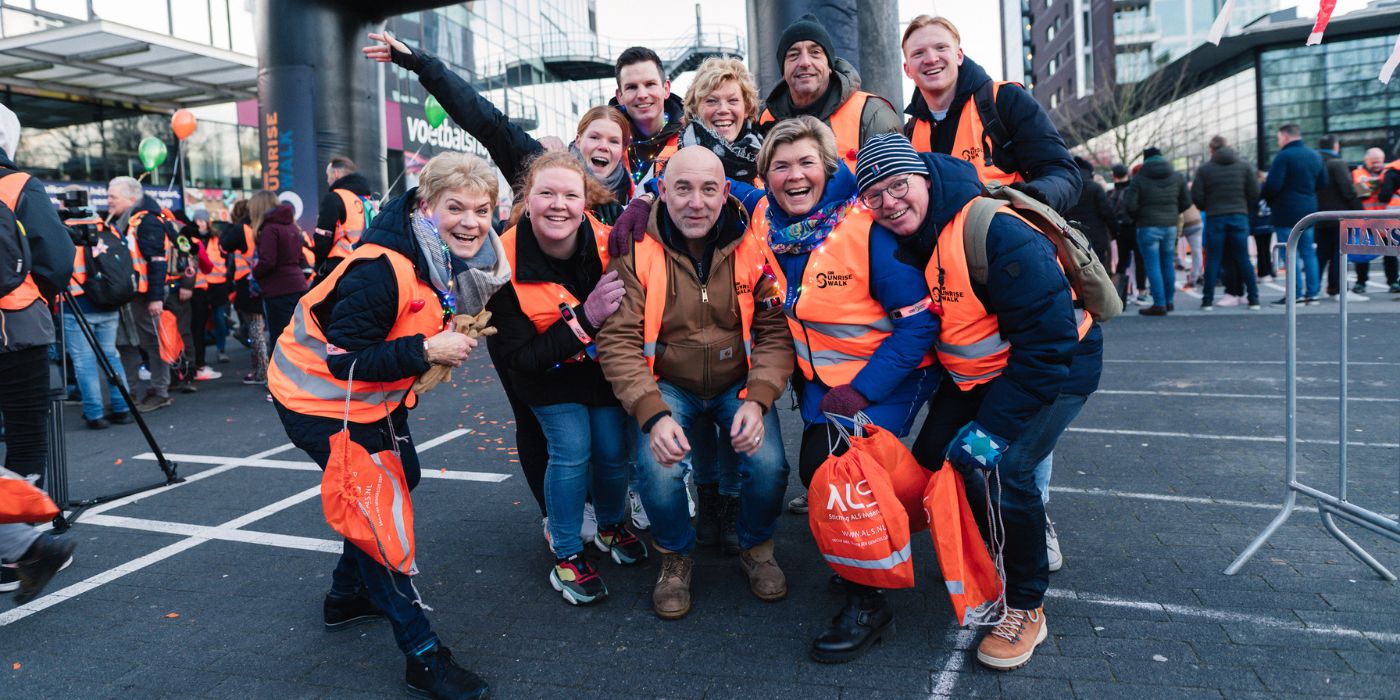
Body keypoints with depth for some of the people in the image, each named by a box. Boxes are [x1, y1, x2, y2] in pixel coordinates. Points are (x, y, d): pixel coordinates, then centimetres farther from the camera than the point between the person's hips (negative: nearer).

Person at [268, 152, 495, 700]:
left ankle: (348, 594, 43)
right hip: (321, 397, -9)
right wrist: (427, 351, -34)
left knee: (400, 480, 22)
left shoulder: (452, 257, -5)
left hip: (374, 391, 9)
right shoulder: (380, 268, -31)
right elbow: (345, 360, -29)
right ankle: (422, 656, 1)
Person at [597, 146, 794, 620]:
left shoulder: (752, 246, -7)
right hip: (668, 387, -1)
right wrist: (653, 414, -26)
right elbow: (618, 342, -14)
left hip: (739, 384, 1)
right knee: (658, 471, -25)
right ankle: (676, 557, 9)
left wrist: (757, 400, -21)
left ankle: (756, 548, 13)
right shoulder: (636, 251, -11)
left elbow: (775, 332, -6)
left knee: (768, 466, -22)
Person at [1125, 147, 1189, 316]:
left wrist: (1137, 217, 7)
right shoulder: (1177, 177, 7)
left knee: (1153, 266, -3)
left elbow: (1130, 205, -13)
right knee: (1168, 264, 15)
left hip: (1148, 227, -5)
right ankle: (1169, 301, 22)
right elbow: (1186, 203, 9)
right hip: (1170, 226, 5)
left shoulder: (1139, 180, -7)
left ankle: (1159, 304, -5)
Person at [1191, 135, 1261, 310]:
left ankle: (1207, 301, 3)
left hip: (1215, 218, -1)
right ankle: (1254, 300, 8)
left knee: (1213, 260, 4)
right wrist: (1245, 209, 16)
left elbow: (1196, 197, -5)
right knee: (1243, 260, 7)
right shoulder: (1245, 166, 4)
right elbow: (1255, 193, 0)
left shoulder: (1204, 169, -2)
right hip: (1239, 217, 2)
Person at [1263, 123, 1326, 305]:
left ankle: (1296, 294, -3)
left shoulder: (1283, 156, -13)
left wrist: (1262, 191, -1)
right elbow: (1323, 183, 17)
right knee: (1308, 251, 11)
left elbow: (1272, 186, -20)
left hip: (1286, 212, -7)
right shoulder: (1315, 156, 12)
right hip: (1308, 210, 7)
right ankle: (1312, 293, 12)